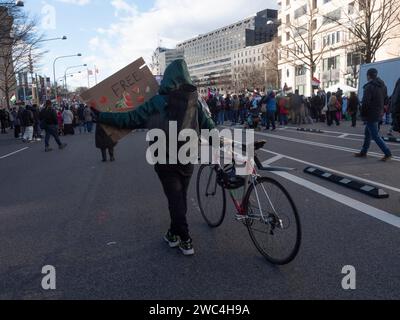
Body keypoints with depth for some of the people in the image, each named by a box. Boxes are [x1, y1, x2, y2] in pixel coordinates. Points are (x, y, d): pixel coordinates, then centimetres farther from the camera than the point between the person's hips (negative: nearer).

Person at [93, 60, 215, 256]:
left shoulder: (156, 102, -12)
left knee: (175, 199, 6)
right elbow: (208, 125, -1)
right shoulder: (194, 101, -4)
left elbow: (129, 119, -11)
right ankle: (174, 234, 30)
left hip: (165, 160, -3)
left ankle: (185, 241, 10)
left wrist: (101, 116, -2)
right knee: (181, 197, 17)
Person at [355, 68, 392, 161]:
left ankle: (388, 153, -3)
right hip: (379, 114, 9)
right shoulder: (383, 86, 9)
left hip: (371, 115, -9)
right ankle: (363, 152, 25)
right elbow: (386, 100, 14)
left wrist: (363, 115, -10)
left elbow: (365, 103, -20)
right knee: (368, 134, 18)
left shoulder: (369, 87, -17)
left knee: (375, 136, -3)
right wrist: (381, 110, 17)